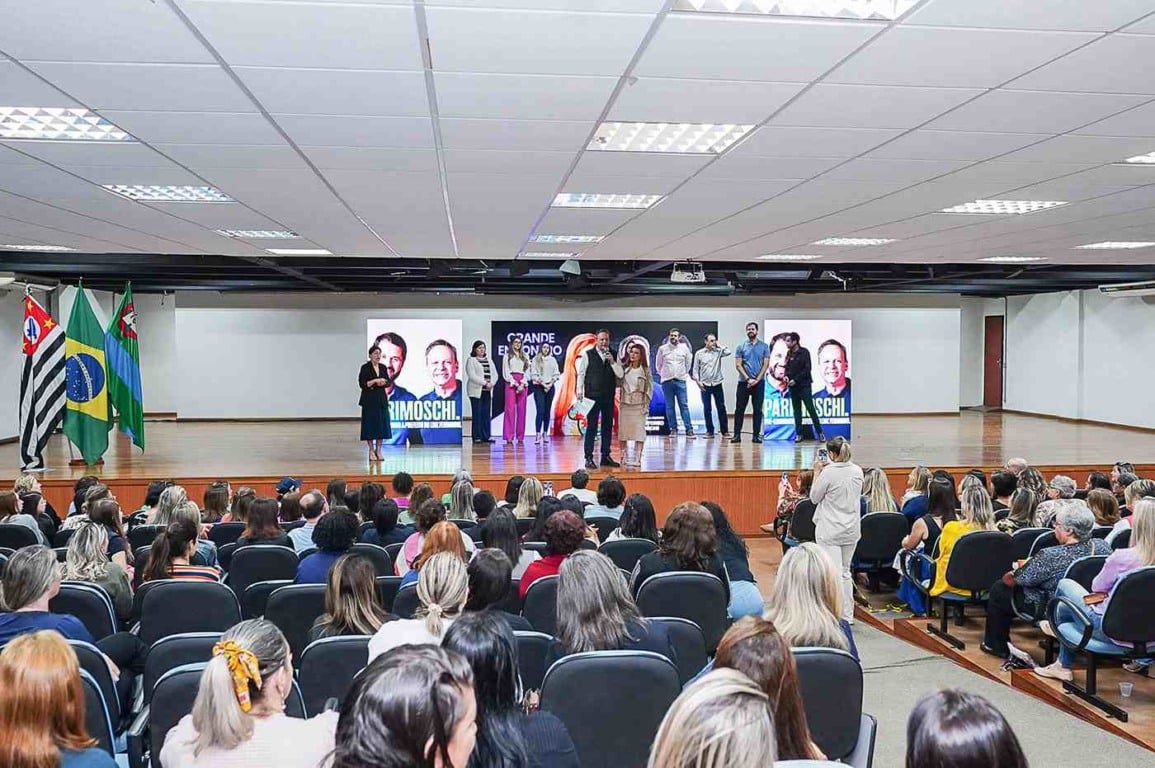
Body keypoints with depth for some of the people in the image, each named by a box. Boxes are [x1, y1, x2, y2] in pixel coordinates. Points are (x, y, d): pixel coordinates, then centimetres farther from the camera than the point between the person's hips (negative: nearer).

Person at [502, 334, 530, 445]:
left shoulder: (525, 357, 17)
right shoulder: (507, 356, 8)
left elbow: (527, 371, 9)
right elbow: (506, 372, 0)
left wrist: (522, 384, -7)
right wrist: (516, 384, -10)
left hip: (523, 383, 3)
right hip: (511, 383, -3)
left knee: (521, 410, 1)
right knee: (510, 409, -10)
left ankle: (520, 437, 3)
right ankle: (509, 437, -13)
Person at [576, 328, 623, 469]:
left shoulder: (613, 356, 9)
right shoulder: (588, 355, 0)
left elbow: (620, 374, 4)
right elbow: (581, 373, 1)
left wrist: (612, 361, -11)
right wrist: (579, 391, -6)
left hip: (609, 396, 4)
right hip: (592, 396, -4)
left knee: (608, 426, 8)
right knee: (591, 427, -3)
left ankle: (606, 456, 17)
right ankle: (588, 458, 0)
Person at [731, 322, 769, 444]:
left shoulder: (764, 346, 4)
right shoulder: (741, 346, 3)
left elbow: (766, 364, 0)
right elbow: (738, 365, -1)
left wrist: (757, 379, -10)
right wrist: (748, 379, -11)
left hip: (759, 382, 0)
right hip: (743, 382, 0)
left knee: (758, 409, 2)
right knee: (739, 409, -1)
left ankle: (756, 435, 7)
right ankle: (737, 435, 2)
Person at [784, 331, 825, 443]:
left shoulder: (804, 352, -7)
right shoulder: (789, 354, 10)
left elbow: (807, 369, -12)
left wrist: (795, 380, -16)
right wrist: (786, 376, -3)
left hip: (804, 385, -6)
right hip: (793, 387, 6)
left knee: (811, 409, -7)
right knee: (797, 410, 8)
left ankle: (819, 433, -1)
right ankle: (798, 434, 12)